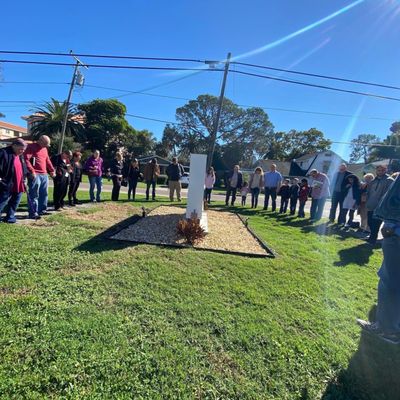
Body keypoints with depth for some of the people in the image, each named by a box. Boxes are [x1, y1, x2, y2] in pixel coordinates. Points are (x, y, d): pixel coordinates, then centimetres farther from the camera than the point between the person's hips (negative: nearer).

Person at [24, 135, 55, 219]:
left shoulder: (45, 149, 20)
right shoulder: (31, 147, -5)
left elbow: (48, 160, 29)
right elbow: (26, 159, -15)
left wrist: (52, 170, 23)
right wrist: (31, 171, -20)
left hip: (44, 175, 8)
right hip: (35, 175, -8)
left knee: (44, 193, 12)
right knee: (34, 194, -6)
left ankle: (42, 210, 22)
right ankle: (33, 213, -2)